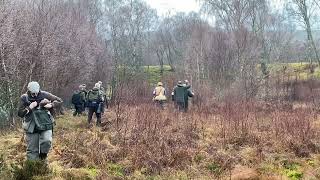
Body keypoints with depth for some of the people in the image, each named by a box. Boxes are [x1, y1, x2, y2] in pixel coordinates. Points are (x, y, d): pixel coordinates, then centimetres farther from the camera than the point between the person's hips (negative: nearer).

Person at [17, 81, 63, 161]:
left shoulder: (44, 95, -2)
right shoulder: (24, 98, -1)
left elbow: (59, 100, 3)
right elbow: (20, 114, -4)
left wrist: (51, 105, -15)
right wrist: (29, 108, -18)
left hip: (45, 125, 0)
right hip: (31, 127, 1)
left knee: (47, 141, -23)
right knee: (32, 150, 3)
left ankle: (42, 157, 5)